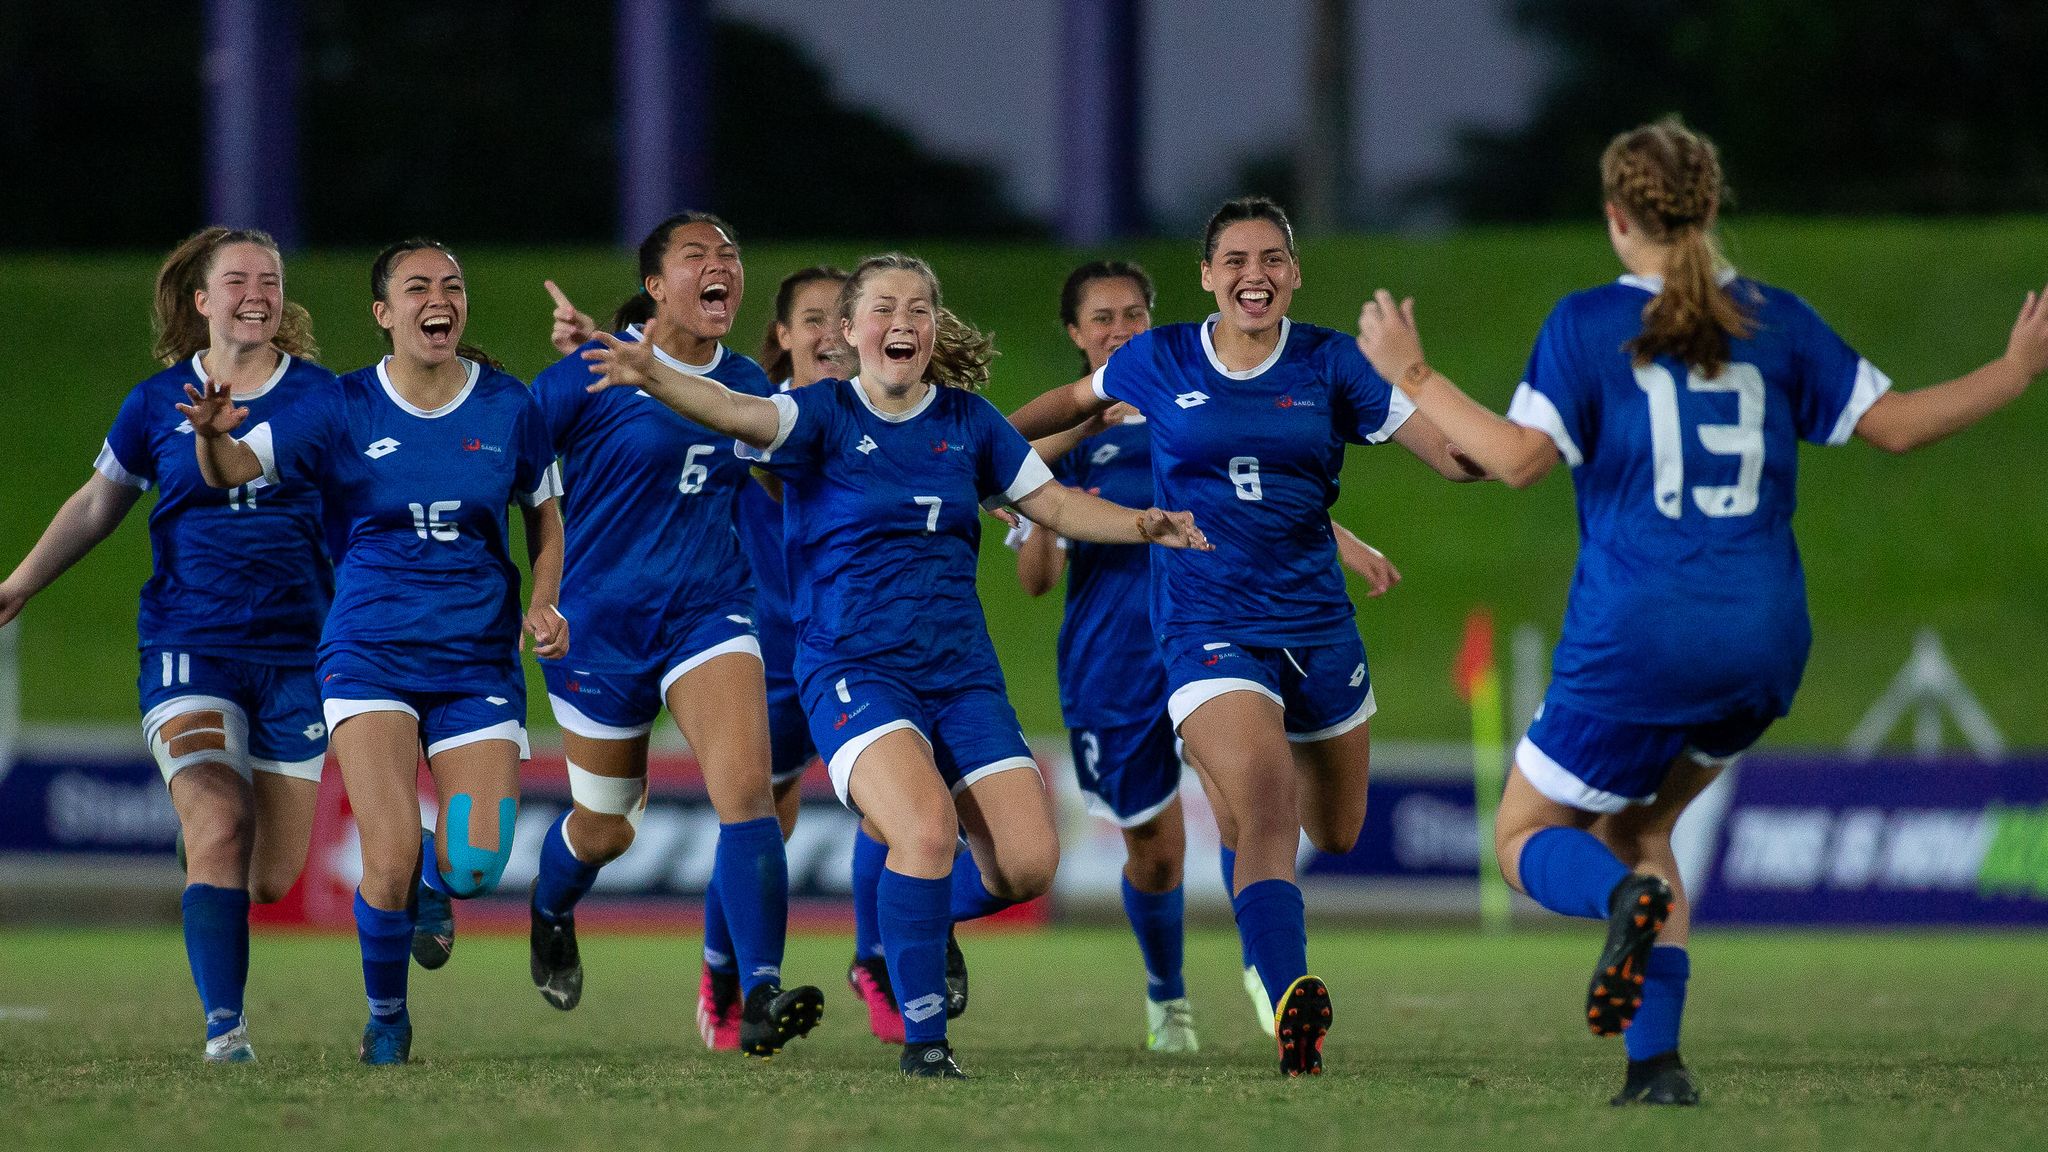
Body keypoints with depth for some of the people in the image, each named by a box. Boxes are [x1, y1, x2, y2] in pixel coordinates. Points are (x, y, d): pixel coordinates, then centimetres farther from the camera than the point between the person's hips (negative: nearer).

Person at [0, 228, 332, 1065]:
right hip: (188, 645, -1)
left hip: (296, 651, 1)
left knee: (272, 878, 3)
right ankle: (224, 1025, -19)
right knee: (218, 830, -21)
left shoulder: (320, 397, 2)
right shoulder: (157, 403, 4)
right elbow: (97, 505, 18)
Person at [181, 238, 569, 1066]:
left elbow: (545, 516, 16)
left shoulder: (509, 407, 2)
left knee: (474, 869, -9)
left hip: (478, 660, 2)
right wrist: (213, 435, -34)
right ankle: (386, 1017, 9)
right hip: (371, 651, -2)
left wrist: (544, 603, -2)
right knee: (391, 861, -17)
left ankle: (433, 877, 31)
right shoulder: (345, 411, -3)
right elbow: (232, 469, -10)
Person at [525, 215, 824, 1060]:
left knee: (747, 789, -20)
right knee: (606, 828, 12)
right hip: (600, 622, -3)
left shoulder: (746, 386, 6)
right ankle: (551, 911, 48)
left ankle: (753, 996, -24)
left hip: (710, 610, 3)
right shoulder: (589, 375, -10)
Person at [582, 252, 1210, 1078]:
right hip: (852, 669, -4)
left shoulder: (966, 420, 9)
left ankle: (933, 915, 27)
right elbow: (736, 413, -23)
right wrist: (653, 378, -42)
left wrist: (1142, 526, -1)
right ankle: (922, 1037, -16)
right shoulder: (824, 414, -4)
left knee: (1029, 861, -8)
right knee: (928, 824, -30)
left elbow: (1056, 506, 16)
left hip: (960, 669, 4)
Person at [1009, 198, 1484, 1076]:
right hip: (1208, 631, -3)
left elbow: (1459, 459, -5)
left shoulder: (1328, 363, 0)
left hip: (1316, 625, 3)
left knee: (1335, 832, 18)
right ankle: (1289, 1002, -36)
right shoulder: (1159, 361, 0)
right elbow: (1077, 401, 22)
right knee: (1266, 797, -28)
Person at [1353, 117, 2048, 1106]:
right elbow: (1892, 423, 8)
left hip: (1634, 643, -5)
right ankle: (1654, 1062, 8)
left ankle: (1626, 898, -25)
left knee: (1527, 840, 11)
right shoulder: (1778, 320, 6)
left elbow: (1520, 458, -13)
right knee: (1635, 826, 24)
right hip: (1764, 641, 5)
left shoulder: (1587, 323, -4)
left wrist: (1414, 378, -2)